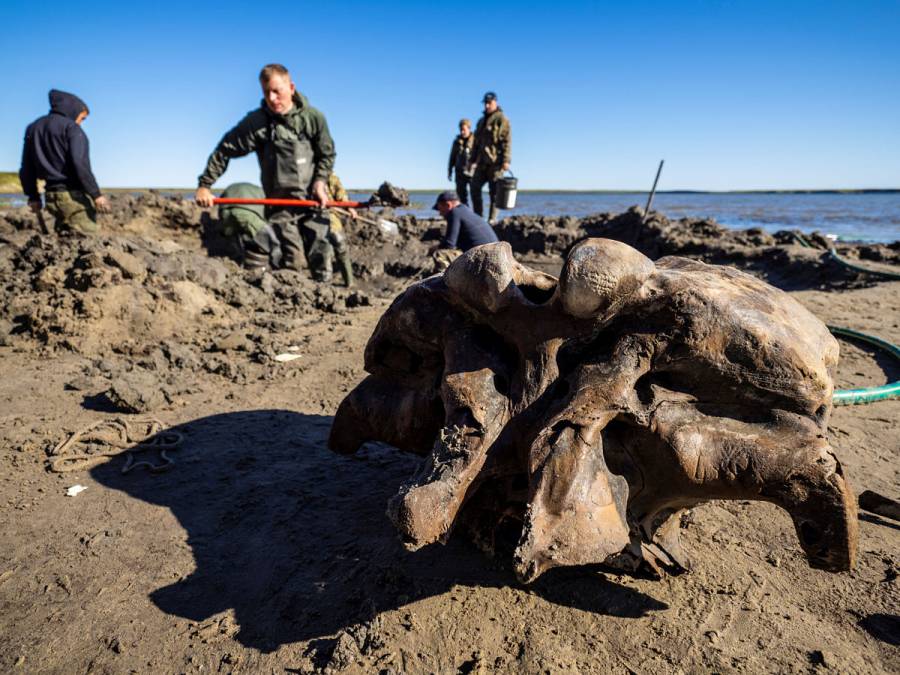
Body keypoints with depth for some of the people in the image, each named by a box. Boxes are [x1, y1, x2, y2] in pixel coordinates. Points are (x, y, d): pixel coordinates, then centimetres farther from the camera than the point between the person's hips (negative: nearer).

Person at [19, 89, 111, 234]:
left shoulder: (33, 128, 18)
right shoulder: (71, 127, -6)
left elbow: (27, 168, 18)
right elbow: (80, 164, -19)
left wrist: (33, 196, 24)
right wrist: (96, 194, -18)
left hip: (51, 197, 8)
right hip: (74, 195, -8)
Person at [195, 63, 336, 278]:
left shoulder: (313, 117, 0)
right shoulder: (257, 122, -4)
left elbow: (327, 154, 11)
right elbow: (225, 150, 1)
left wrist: (320, 181, -4)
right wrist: (204, 185, -2)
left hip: (313, 200, 1)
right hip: (279, 203, -1)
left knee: (320, 257, 1)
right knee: (292, 258, -10)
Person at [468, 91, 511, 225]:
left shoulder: (501, 119, -2)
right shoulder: (481, 121, 21)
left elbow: (507, 141, -11)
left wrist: (506, 160, -20)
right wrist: (472, 160, 21)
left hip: (495, 161, -7)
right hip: (482, 162, 7)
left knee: (494, 191, -4)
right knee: (475, 188, 2)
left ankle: (492, 218, 1)